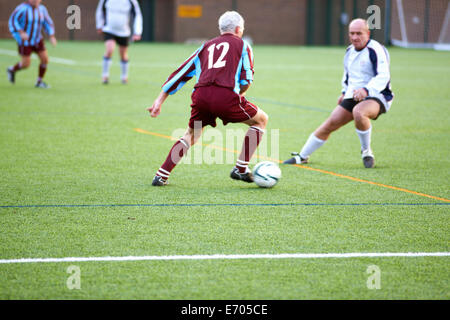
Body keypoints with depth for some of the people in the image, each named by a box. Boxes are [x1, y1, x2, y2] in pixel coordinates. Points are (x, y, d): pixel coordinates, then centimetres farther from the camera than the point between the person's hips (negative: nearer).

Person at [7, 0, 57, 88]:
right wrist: (21, 32, -33)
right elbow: (12, 21, -19)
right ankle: (11, 70, 28)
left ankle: (39, 82, 12)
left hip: (36, 39, 6)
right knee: (26, 64, -4)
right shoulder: (23, 8, -21)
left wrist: (52, 37, -9)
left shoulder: (41, 9, -3)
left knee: (45, 59, -6)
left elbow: (47, 23, 5)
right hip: (24, 41, -5)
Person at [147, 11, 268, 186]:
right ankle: (241, 169, 14)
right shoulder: (242, 45, 17)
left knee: (191, 136, 28)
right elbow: (247, 79, 6)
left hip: (200, 95, 4)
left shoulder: (206, 46, 28)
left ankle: (161, 175, 17)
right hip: (226, 96, -4)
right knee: (261, 120, 18)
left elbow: (181, 73, 25)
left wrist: (159, 101, 25)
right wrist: (238, 94, 27)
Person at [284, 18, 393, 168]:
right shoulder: (350, 51, 12)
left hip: (376, 96, -7)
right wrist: (345, 92, 19)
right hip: (353, 97, 7)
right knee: (330, 123, 1)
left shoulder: (376, 50, -15)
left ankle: (366, 152, -17)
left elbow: (383, 76, -26)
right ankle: (302, 156, 16)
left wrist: (366, 90, -40)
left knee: (359, 113, -38)